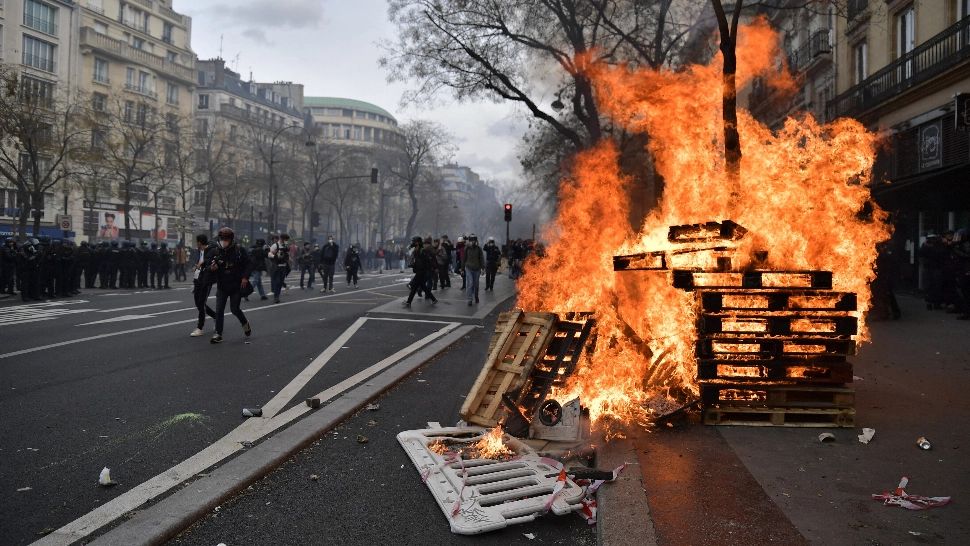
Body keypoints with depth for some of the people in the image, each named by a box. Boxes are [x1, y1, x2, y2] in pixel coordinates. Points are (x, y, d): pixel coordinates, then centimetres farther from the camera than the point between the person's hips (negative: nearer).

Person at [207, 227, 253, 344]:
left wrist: (245, 277, -13)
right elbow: (210, 269, 4)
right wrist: (211, 268, -20)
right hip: (222, 286, 2)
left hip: (237, 286, -2)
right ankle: (218, 334, 6)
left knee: (234, 309, 1)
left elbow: (248, 264, 1)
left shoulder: (239, 250, -4)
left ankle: (245, 324, 29)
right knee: (219, 310, -1)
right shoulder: (216, 252, 0)